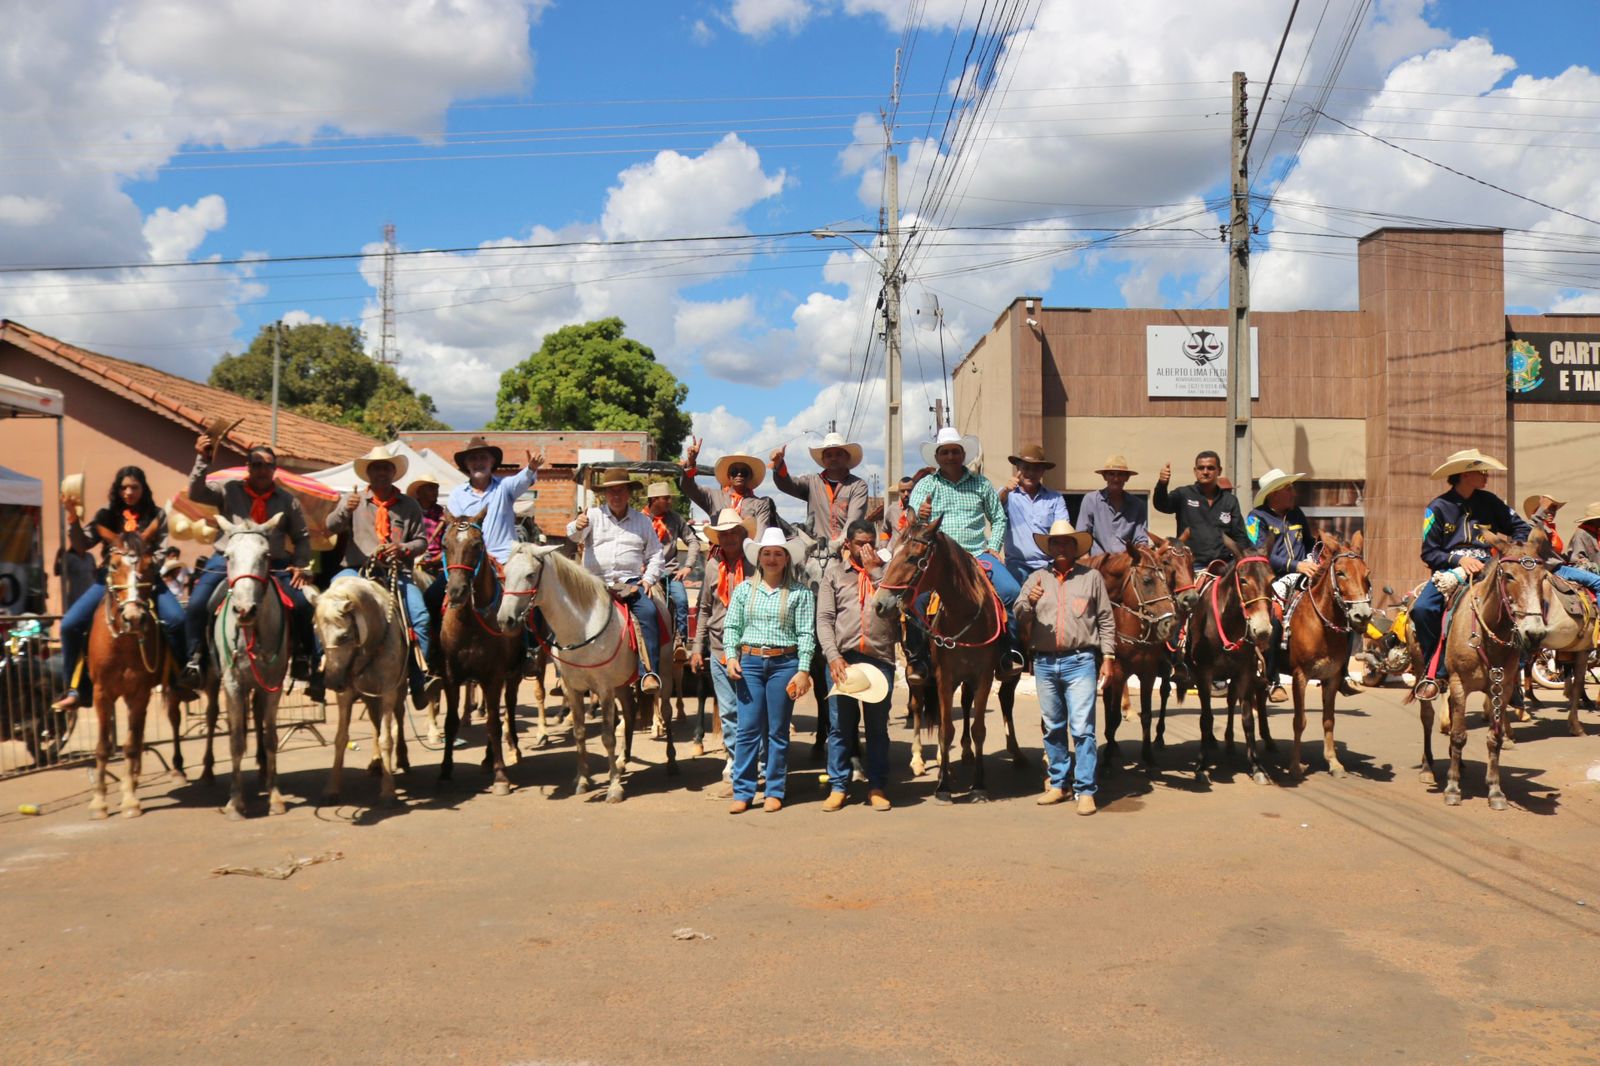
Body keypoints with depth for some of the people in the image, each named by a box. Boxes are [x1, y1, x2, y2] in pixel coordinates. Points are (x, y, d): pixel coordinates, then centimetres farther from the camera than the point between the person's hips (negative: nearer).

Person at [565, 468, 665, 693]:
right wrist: (577, 526, -33)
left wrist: (648, 578, 0)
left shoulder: (642, 520, 15)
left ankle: (651, 672, -29)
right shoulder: (594, 515, 10)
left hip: (631, 582, 0)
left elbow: (655, 554, 17)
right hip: (596, 582, 0)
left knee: (649, 612, -26)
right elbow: (574, 535, -9)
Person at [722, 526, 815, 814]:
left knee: (778, 731, 6)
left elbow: (806, 634, -3)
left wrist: (803, 671, -9)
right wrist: (732, 656, -6)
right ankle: (742, 792, 8)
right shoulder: (744, 588, 8)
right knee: (748, 729, 2)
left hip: (784, 663, -1)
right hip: (749, 662, 2)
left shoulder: (799, 592, 0)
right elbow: (731, 626, 9)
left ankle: (775, 792, 15)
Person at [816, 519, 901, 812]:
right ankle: (838, 786, 13)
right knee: (839, 725, 4)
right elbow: (824, 619, 1)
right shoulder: (834, 572, 7)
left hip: (880, 658, 1)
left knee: (878, 726, 7)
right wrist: (833, 656, -11)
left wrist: (874, 569, -9)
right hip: (842, 658, -1)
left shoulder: (885, 570, 10)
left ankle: (877, 787, 15)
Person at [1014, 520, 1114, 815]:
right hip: (1045, 662, 3)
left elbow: (1106, 620, 5)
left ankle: (1085, 790, -2)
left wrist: (1107, 657, -2)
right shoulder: (1037, 578, 10)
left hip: (1080, 661, -3)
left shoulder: (1091, 577, 4)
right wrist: (1029, 602, -20)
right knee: (1052, 727, 12)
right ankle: (1058, 784, 22)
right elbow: (1019, 614, 2)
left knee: (1082, 728, -7)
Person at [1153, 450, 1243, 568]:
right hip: (1191, 565, -2)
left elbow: (1239, 537, 12)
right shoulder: (1183, 495, 4)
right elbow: (1162, 505, -14)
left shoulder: (1230, 500, 12)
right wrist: (1162, 484, -34)